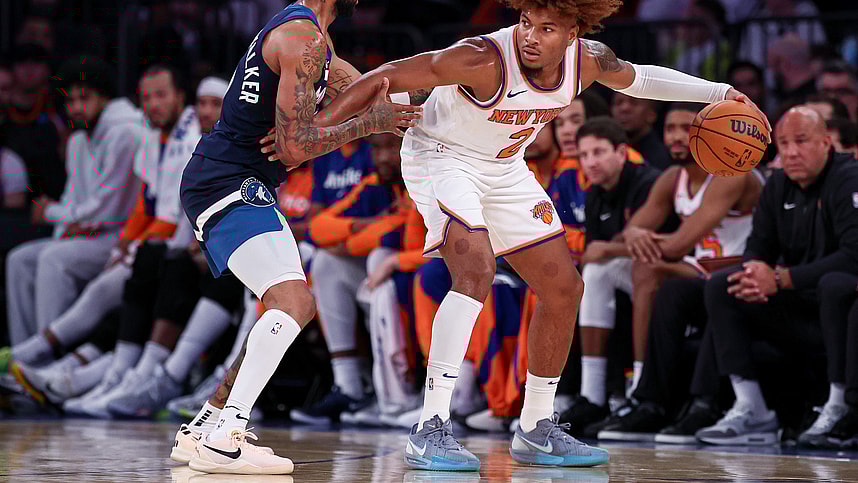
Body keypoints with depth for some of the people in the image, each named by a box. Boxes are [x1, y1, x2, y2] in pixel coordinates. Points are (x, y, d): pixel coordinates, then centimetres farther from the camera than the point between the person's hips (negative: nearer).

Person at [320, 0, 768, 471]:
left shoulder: (589, 61, -14)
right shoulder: (485, 60, -33)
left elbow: (636, 79, 10)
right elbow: (387, 77, -29)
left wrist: (719, 92, 9)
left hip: (504, 169, 8)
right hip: (440, 157, -7)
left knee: (563, 288, 6)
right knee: (476, 272, -30)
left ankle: (536, 431, 20)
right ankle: (429, 432, -30)